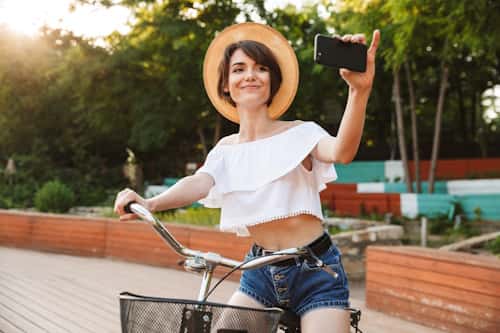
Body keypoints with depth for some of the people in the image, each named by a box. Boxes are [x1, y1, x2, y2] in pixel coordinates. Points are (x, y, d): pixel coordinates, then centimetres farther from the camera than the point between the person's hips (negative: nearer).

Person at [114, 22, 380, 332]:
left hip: (316, 272, -4)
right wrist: (151, 203, -35)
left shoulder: (299, 133, -6)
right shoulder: (226, 149, 6)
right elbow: (199, 183, -13)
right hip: (260, 273, 4)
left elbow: (341, 152, -27)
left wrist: (360, 89, -45)